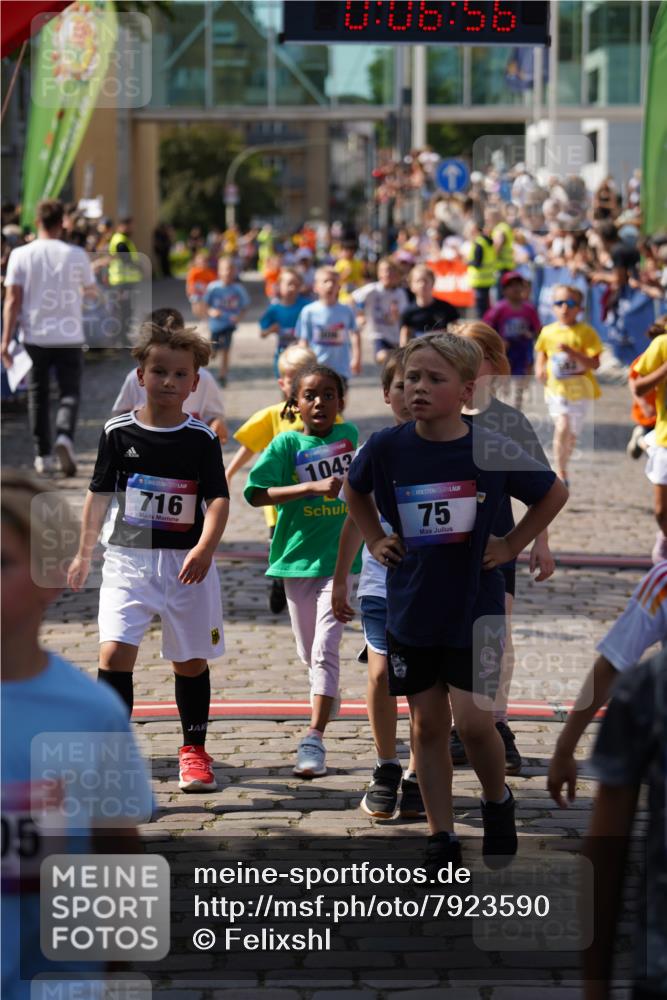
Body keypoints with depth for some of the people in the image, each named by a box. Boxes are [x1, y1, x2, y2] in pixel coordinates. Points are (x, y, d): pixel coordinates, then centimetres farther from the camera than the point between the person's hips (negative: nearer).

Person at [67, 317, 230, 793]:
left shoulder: (202, 438, -3)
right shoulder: (118, 432, 1)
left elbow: (218, 499, -10)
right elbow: (100, 495, 10)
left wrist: (205, 548, -27)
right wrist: (84, 553, 13)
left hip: (188, 561, 0)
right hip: (129, 558, 0)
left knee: (191, 661, 10)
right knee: (115, 651, -15)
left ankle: (194, 749, 28)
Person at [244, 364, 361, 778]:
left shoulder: (350, 435, 4)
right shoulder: (288, 443, -4)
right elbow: (256, 493, -15)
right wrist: (313, 487, -22)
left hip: (340, 558, -1)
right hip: (298, 557, 1)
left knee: (325, 649, -14)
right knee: (308, 652, 15)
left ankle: (315, 737, -16)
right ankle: (330, 696, 46)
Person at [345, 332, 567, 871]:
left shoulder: (493, 452, -14)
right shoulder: (386, 447, -9)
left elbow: (555, 494, 5)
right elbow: (355, 490, 16)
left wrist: (510, 546, 0)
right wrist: (376, 541, 6)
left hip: (475, 608, -2)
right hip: (411, 609, 2)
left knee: (473, 721, -10)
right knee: (428, 724, 9)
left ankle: (498, 802, 20)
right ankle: (442, 838, 20)